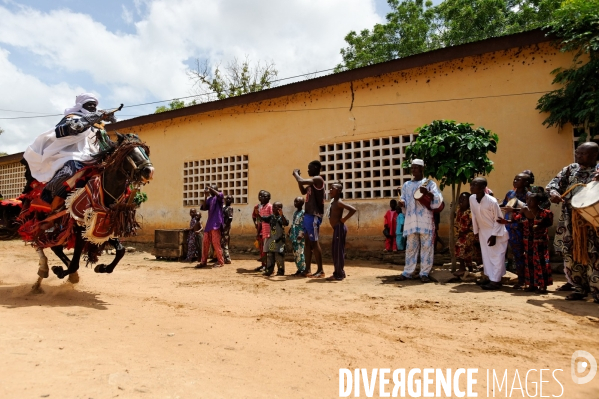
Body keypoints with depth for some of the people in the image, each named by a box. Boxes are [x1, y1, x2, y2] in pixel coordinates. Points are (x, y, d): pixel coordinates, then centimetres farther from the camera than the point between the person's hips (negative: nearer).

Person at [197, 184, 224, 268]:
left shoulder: (218, 198, 0)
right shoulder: (209, 199, 18)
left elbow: (220, 195, -25)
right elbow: (203, 208, 6)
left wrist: (210, 188, -15)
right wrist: (206, 196, 1)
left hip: (216, 223, -7)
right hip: (209, 223, 7)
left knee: (216, 243, -7)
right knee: (205, 243, 8)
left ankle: (220, 262, 1)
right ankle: (203, 261, 16)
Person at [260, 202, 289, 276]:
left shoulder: (281, 217, -11)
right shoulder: (271, 217, 8)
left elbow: (286, 223, -28)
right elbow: (263, 219, 11)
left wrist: (282, 215, -40)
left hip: (279, 240, -6)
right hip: (271, 239, 7)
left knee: (279, 256, -1)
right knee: (269, 256, 11)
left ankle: (280, 271, 9)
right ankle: (269, 270, 20)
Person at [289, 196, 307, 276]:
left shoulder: (303, 212, -9)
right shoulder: (295, 212, 17)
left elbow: (304, 225, -16)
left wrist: (301, 234, -25)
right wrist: (290, 233, 19)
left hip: (300, 237, -9)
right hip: (294, 236, 9)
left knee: (300, 253, -9)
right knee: (295, 254, 10)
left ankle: (303, 270, -4)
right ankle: (299, 269, 18)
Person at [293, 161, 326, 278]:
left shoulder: (318, 179, -12)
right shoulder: (312, 182, 18)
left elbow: (301, 181, -25)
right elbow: (303, 191, 28)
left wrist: (296, 174, -4)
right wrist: (297, 176, 18)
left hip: (314, 215, -10)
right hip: (308, 214, 10)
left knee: (314, 242, -7)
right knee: (308, 242, 11)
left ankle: (320, 270, -1)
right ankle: (308, 269, 16)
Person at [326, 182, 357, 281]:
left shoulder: (338, 202, -15)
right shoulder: (333, 201, 13)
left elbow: (353, 209, -25)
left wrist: (344, 219, -18)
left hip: (339, 228, -10)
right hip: (336, 228, 10)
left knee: (339, 251, -6)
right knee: (335, 252, 14)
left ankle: (339, 274, -1)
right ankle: (337, 273, 22)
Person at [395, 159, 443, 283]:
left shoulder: (429, 183, 4)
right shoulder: (406, 185, 16)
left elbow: (438, 200, -6)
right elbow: (404, 202, 17)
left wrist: (427, 193, -24)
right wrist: (401, 202, -6)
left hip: (425, 220, -3)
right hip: (411, 220, 3)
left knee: (426, 246, -1)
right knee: (410, 247, 7)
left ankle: (424, 273, 6)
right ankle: (407, 272, 12)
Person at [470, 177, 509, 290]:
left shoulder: (492, 201, -26)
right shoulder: (472, 199, -9)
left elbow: (498, 219, -17)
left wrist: (494, 235, -17)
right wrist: (476, 232, 6)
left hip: (497, 233, -6)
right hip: (483, 231, 6)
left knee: (497, 256, -2)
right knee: (486, 256, 13)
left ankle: (496, 281, 3)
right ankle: (489, 277, 24)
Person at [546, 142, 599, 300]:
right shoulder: (571, 169, 9)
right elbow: (555, 182, 6)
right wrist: (553, 193, -16)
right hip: (569, 219, 5)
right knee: (571, 253, 12)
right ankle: (578, 285, 26)